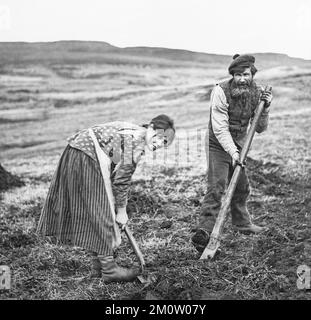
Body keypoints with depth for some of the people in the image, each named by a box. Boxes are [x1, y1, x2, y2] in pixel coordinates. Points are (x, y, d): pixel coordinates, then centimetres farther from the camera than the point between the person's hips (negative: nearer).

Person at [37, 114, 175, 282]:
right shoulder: (137, 142, -13)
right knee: (101, 214, -3)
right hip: (86, 160, -10)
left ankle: (97, 266, 24)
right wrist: (121, 210, -2)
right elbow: (122, 179, -13)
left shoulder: (131, 130, 16)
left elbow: (118, 174, 19)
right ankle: (108, 268, 6)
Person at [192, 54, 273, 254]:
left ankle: (242, 223, 40)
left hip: (239, 145, 6)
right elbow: (220, 127, -25)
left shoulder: (257, 93, -3)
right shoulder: (221, 91, -21)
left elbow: (260, 129, 0)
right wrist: (233, 151, -34)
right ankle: (204, 232, -18)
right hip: (218, 145, -6)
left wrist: (265, 108, -16)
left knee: (242, 187, 19)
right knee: (216, 188, -17)